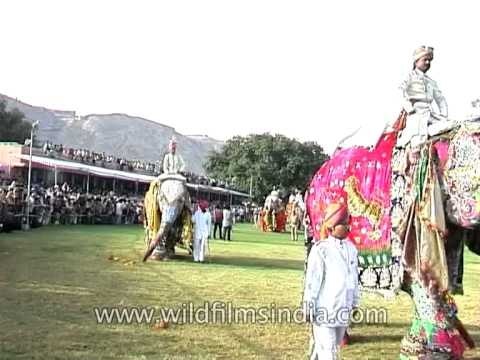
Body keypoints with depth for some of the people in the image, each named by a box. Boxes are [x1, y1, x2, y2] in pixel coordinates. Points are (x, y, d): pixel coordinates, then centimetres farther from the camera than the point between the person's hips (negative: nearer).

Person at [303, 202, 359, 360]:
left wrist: (355, 302, 16)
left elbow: (354, 278, 13)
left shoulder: (351, 248, 7)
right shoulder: (321, 249, -14)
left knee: (334, 347, 18)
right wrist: (309, 307, -11)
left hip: (343, 310, 7)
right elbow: (312, 280, -13)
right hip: (325, 310, -7)